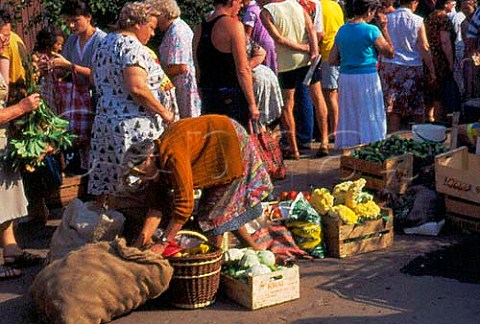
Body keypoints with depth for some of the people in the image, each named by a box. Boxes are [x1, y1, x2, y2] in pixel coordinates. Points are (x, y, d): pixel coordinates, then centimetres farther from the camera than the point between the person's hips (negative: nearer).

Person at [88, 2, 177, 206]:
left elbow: (97, 81, 23)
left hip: (105, 118, 9)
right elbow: (137, 88, -23)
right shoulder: (132, 47, -13)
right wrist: (164, 113, -16)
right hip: (135, 126, -9)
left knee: (107, 176, 13)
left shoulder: (104, 44, 16)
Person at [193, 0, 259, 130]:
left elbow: (199, 73, 14)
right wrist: (252, 104, -9)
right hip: (233, 98, -6)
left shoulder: (199, 29, 9)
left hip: (208, 100, 7)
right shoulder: (233, 25, -11)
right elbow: (243, 70, -14)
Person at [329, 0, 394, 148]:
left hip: (345, 77, 5)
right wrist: (384, 28, 2)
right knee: (370, 118, 3)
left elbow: (332, 60, 7)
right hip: (367, 77, -5)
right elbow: (390, 53, -1)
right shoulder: (371, 31, -11)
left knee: (349, 118, 13)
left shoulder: (342, 30, 6)